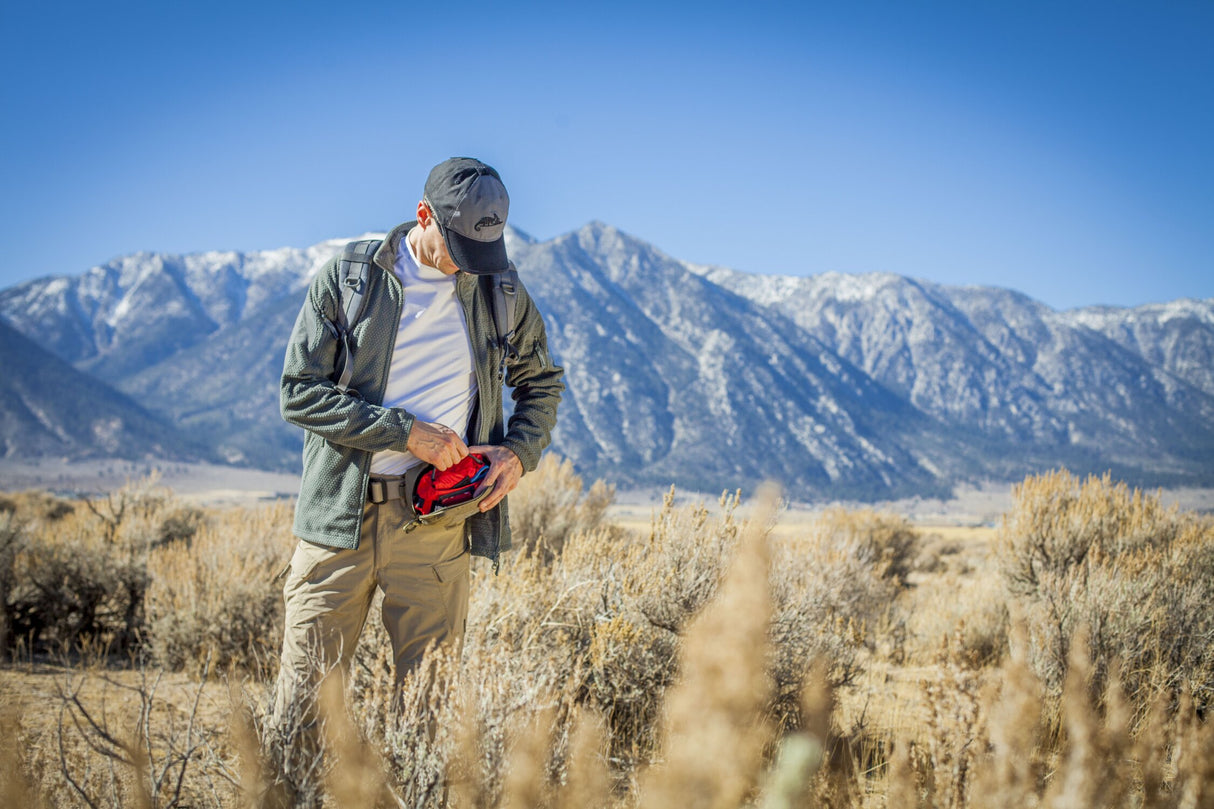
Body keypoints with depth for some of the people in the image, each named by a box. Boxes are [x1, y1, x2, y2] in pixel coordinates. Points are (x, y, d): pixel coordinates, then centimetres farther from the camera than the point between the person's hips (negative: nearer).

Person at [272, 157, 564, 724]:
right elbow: (299, 394, -5)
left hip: (437, 523, 2)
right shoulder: (346, 279, -1)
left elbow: (543, 382, 22)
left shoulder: (499, 291, 7)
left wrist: (519, 453, 3)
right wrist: (406, 432, -13)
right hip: (341, 513, -1)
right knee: (306, 689, 3)